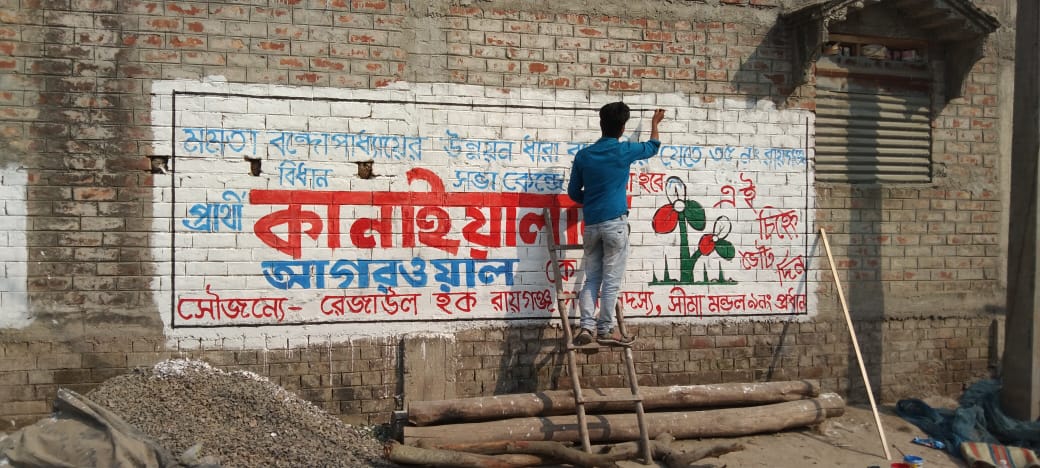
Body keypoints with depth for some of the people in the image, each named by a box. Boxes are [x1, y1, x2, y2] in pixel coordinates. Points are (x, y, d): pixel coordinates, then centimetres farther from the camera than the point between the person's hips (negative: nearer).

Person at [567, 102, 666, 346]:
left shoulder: (583, 155, 7)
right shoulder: (625, 151, -2)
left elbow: (573, 192, 13)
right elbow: (653, 147, 19)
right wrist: (655, 123, 37)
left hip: (591, 224, 4)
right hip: (615, 222, -4)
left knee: (592, 278, 10)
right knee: (611, 280, 0)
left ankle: (586, 326, 0)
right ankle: (605, 330, 3)